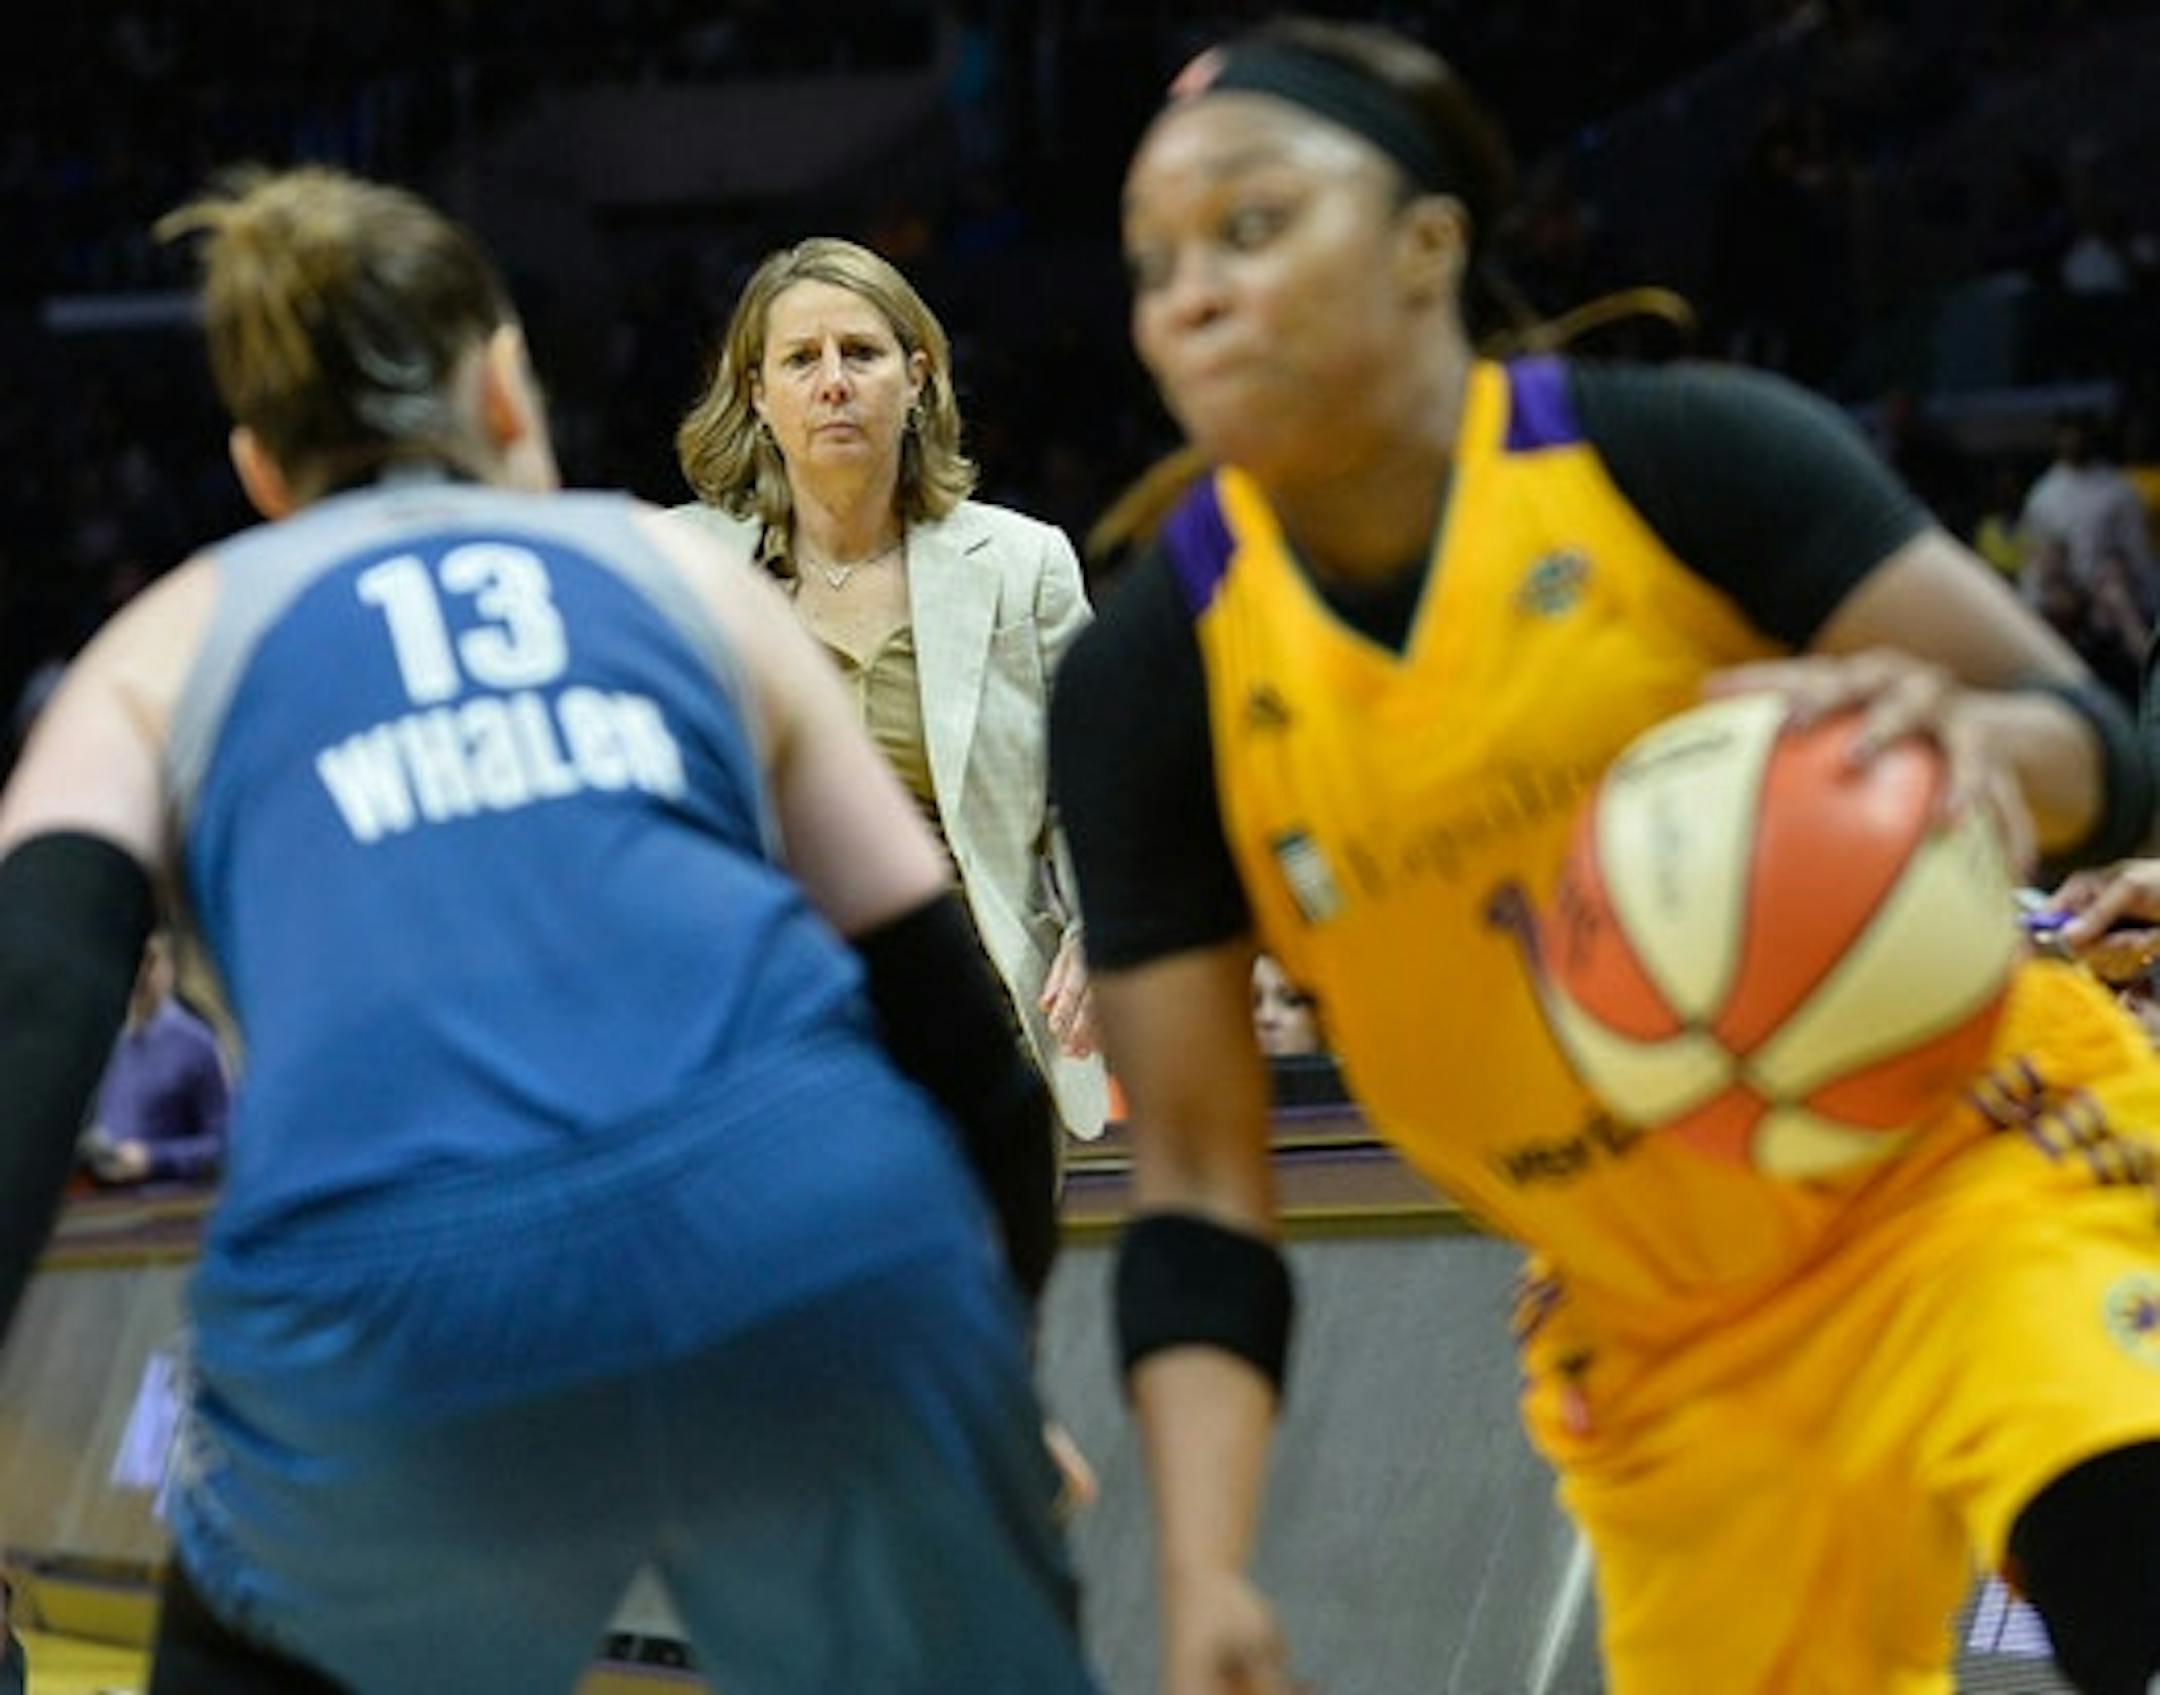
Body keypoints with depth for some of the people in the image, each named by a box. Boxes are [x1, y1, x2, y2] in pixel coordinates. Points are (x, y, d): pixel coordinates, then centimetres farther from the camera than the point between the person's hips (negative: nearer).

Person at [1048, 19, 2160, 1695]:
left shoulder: (1676, 455, -16)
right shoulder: (1148, 681, -8)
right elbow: (1195, 1182, -7)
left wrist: (1957, 736, -40)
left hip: (1971, 1172, -4)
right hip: (1662, 1351, 4)